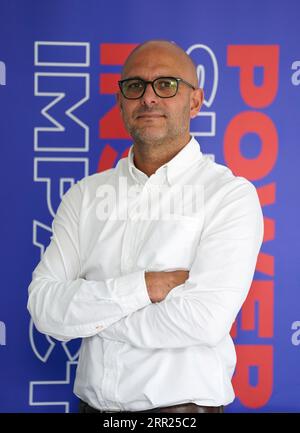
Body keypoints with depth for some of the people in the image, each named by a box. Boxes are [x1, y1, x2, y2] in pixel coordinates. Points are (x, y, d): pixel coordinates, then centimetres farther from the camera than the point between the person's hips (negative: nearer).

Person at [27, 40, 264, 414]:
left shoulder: (231, 194, -10)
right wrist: (144, 286, -19)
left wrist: (90, 316, -11)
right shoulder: (85, 195, 3)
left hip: (182, 405, -4)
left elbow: (205, 320, -21)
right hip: (91, 403, 4)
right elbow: (43, 307, -6)